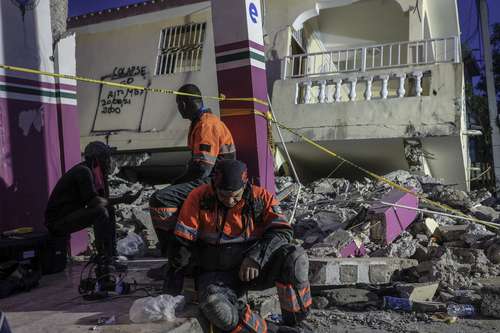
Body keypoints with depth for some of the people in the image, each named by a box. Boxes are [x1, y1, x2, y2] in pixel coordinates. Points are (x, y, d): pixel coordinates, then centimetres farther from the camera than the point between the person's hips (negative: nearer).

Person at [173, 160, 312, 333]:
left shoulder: (260, 198, -4)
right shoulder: (199, 198, -7)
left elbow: (282, 232, -7)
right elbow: (183, 241, -2)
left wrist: (256, 257, -22)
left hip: (258, 267, 1)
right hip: (217, 273, -1)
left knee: (294, 257, -28)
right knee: (215, 307, -36)